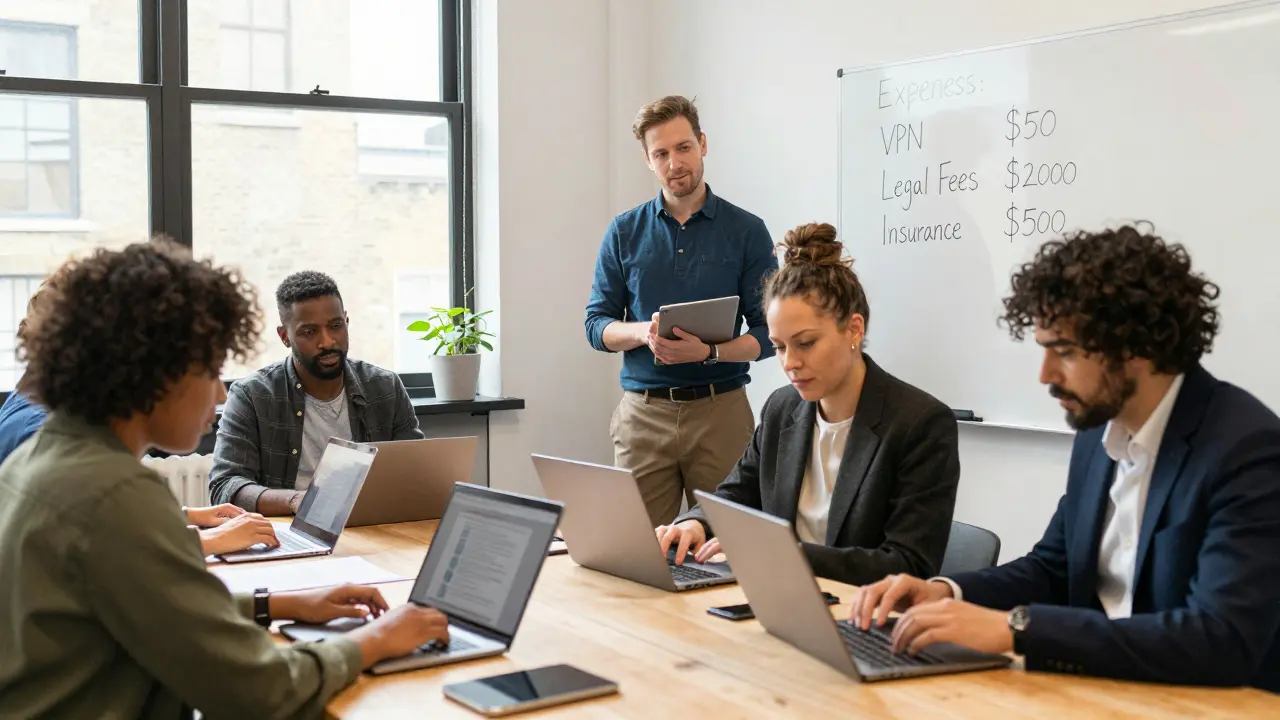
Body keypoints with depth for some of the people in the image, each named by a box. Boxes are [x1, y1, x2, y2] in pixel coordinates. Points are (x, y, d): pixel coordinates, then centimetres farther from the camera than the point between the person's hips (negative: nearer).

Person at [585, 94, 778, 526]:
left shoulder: (746, 231, 3)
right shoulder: (624, 232, 8)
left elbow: (766, 334, 1)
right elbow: (596, 325, 7)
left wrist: (708, 352, -17)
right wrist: (643, 333, -13)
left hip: (720, 409, -1)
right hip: (643, 411, 1)